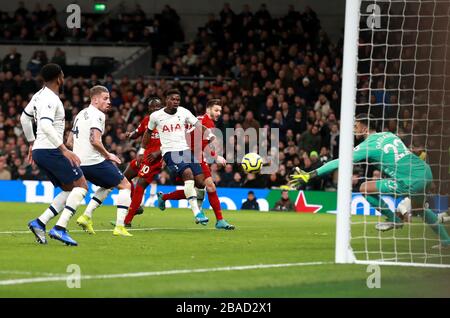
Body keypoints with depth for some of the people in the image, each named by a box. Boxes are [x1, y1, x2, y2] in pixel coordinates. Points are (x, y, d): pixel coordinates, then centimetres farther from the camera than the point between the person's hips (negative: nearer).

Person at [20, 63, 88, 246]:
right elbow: (45, 126, -28)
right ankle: (60, 229, -17)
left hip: (39, 151, 10)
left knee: (69, 190, 13)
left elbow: (24, 118, 27)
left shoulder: (39, 96, 14)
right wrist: (64, 150, -28)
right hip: (50, 150, -10)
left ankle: (40, 223, 0)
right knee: (81, 186, -6)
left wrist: (31, 143, 34)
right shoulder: (51, 99, -15)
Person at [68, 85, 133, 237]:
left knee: (108, 185, 29)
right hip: (94, 161, -9)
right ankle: (119, 227, -5)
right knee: (125, 185, 4)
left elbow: (69, 142, 22)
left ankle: (87, 216, 12)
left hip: (80, 162, 9)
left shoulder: (81, 114, 18)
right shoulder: (97, 115, -11)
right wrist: (108, 155, -9)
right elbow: (95, 140, -23)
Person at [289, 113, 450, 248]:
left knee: (365, 188, -3)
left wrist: (309, 175, 0)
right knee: (419, 207, 35)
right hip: (426, 171, 8)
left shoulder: (368, 146, -3)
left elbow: (338, 163, -3)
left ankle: (394, 219, 10)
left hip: (411, 182, -8)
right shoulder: (389, 135, 17)